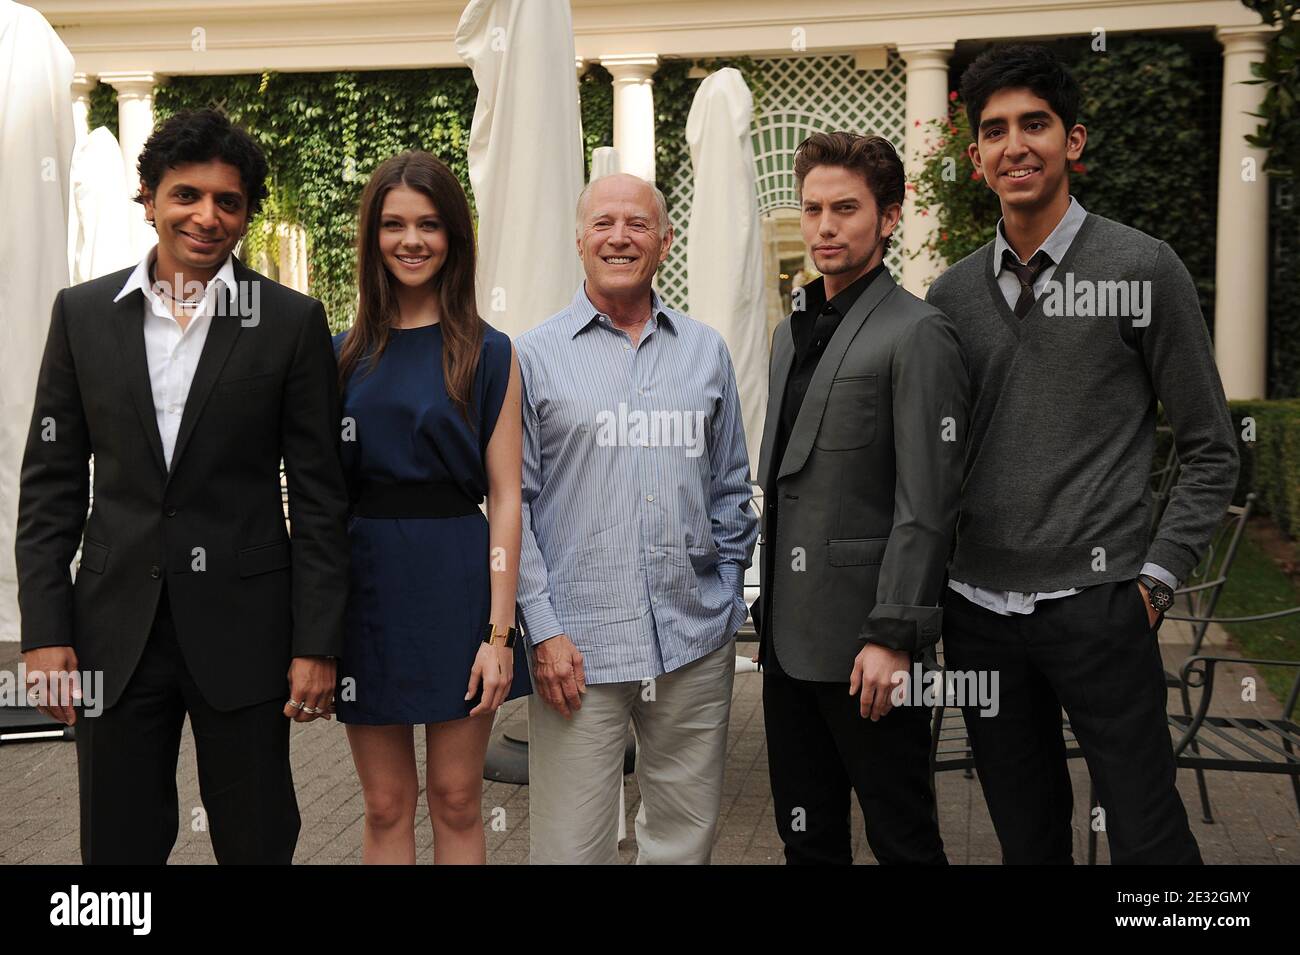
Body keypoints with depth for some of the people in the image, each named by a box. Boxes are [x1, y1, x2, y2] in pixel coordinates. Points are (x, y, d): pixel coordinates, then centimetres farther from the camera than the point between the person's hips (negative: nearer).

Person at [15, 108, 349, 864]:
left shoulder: (292, 321, -2)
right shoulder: (83, 313, 5)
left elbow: (319, 496, -2)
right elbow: (52, 483, 6)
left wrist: (316, 644, -6)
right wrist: (45, 631, 0)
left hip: (242, 626, -2)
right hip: (115, 627, 2)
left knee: (258, 843, 10)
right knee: (117, 843, 12)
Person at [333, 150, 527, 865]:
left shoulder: (488, 355, 0)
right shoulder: (344, 355, 8)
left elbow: (504, 498, -3)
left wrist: (499, 633, -10)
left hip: (456, 582, -2)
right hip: (366, 586, 2)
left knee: (456, 802, 6)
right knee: (386, 807, 9)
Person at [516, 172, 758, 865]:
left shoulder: (705, 352, 10)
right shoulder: (534, 356, 1)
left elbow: (730, 490, 15)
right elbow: (512, 503, -1)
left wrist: (727, 605, 9)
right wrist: (542, 629, -7)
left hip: (696, 647, 3)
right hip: (576, 649, -3)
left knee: (686, 834, 13)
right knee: (573, 845, 3)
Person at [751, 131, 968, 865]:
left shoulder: (917, 334, -10)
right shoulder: (794, 331, 15)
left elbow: (926, 503, -16)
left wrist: (892, 637, -19)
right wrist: (771, 604, 15)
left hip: (865, 643, -7)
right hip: (789, 636, 8)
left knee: (902, 837, 6)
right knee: (807, 835, 16)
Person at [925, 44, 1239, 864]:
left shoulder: (1144, 269, -2)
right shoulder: (951, 295, 8)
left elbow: (1211, 451, 0)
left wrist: (1158, 577, -7)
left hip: (1096, 605, -3)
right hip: (979, 609, 4)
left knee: (1148, 837, 1)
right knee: (1027, 836, 15)